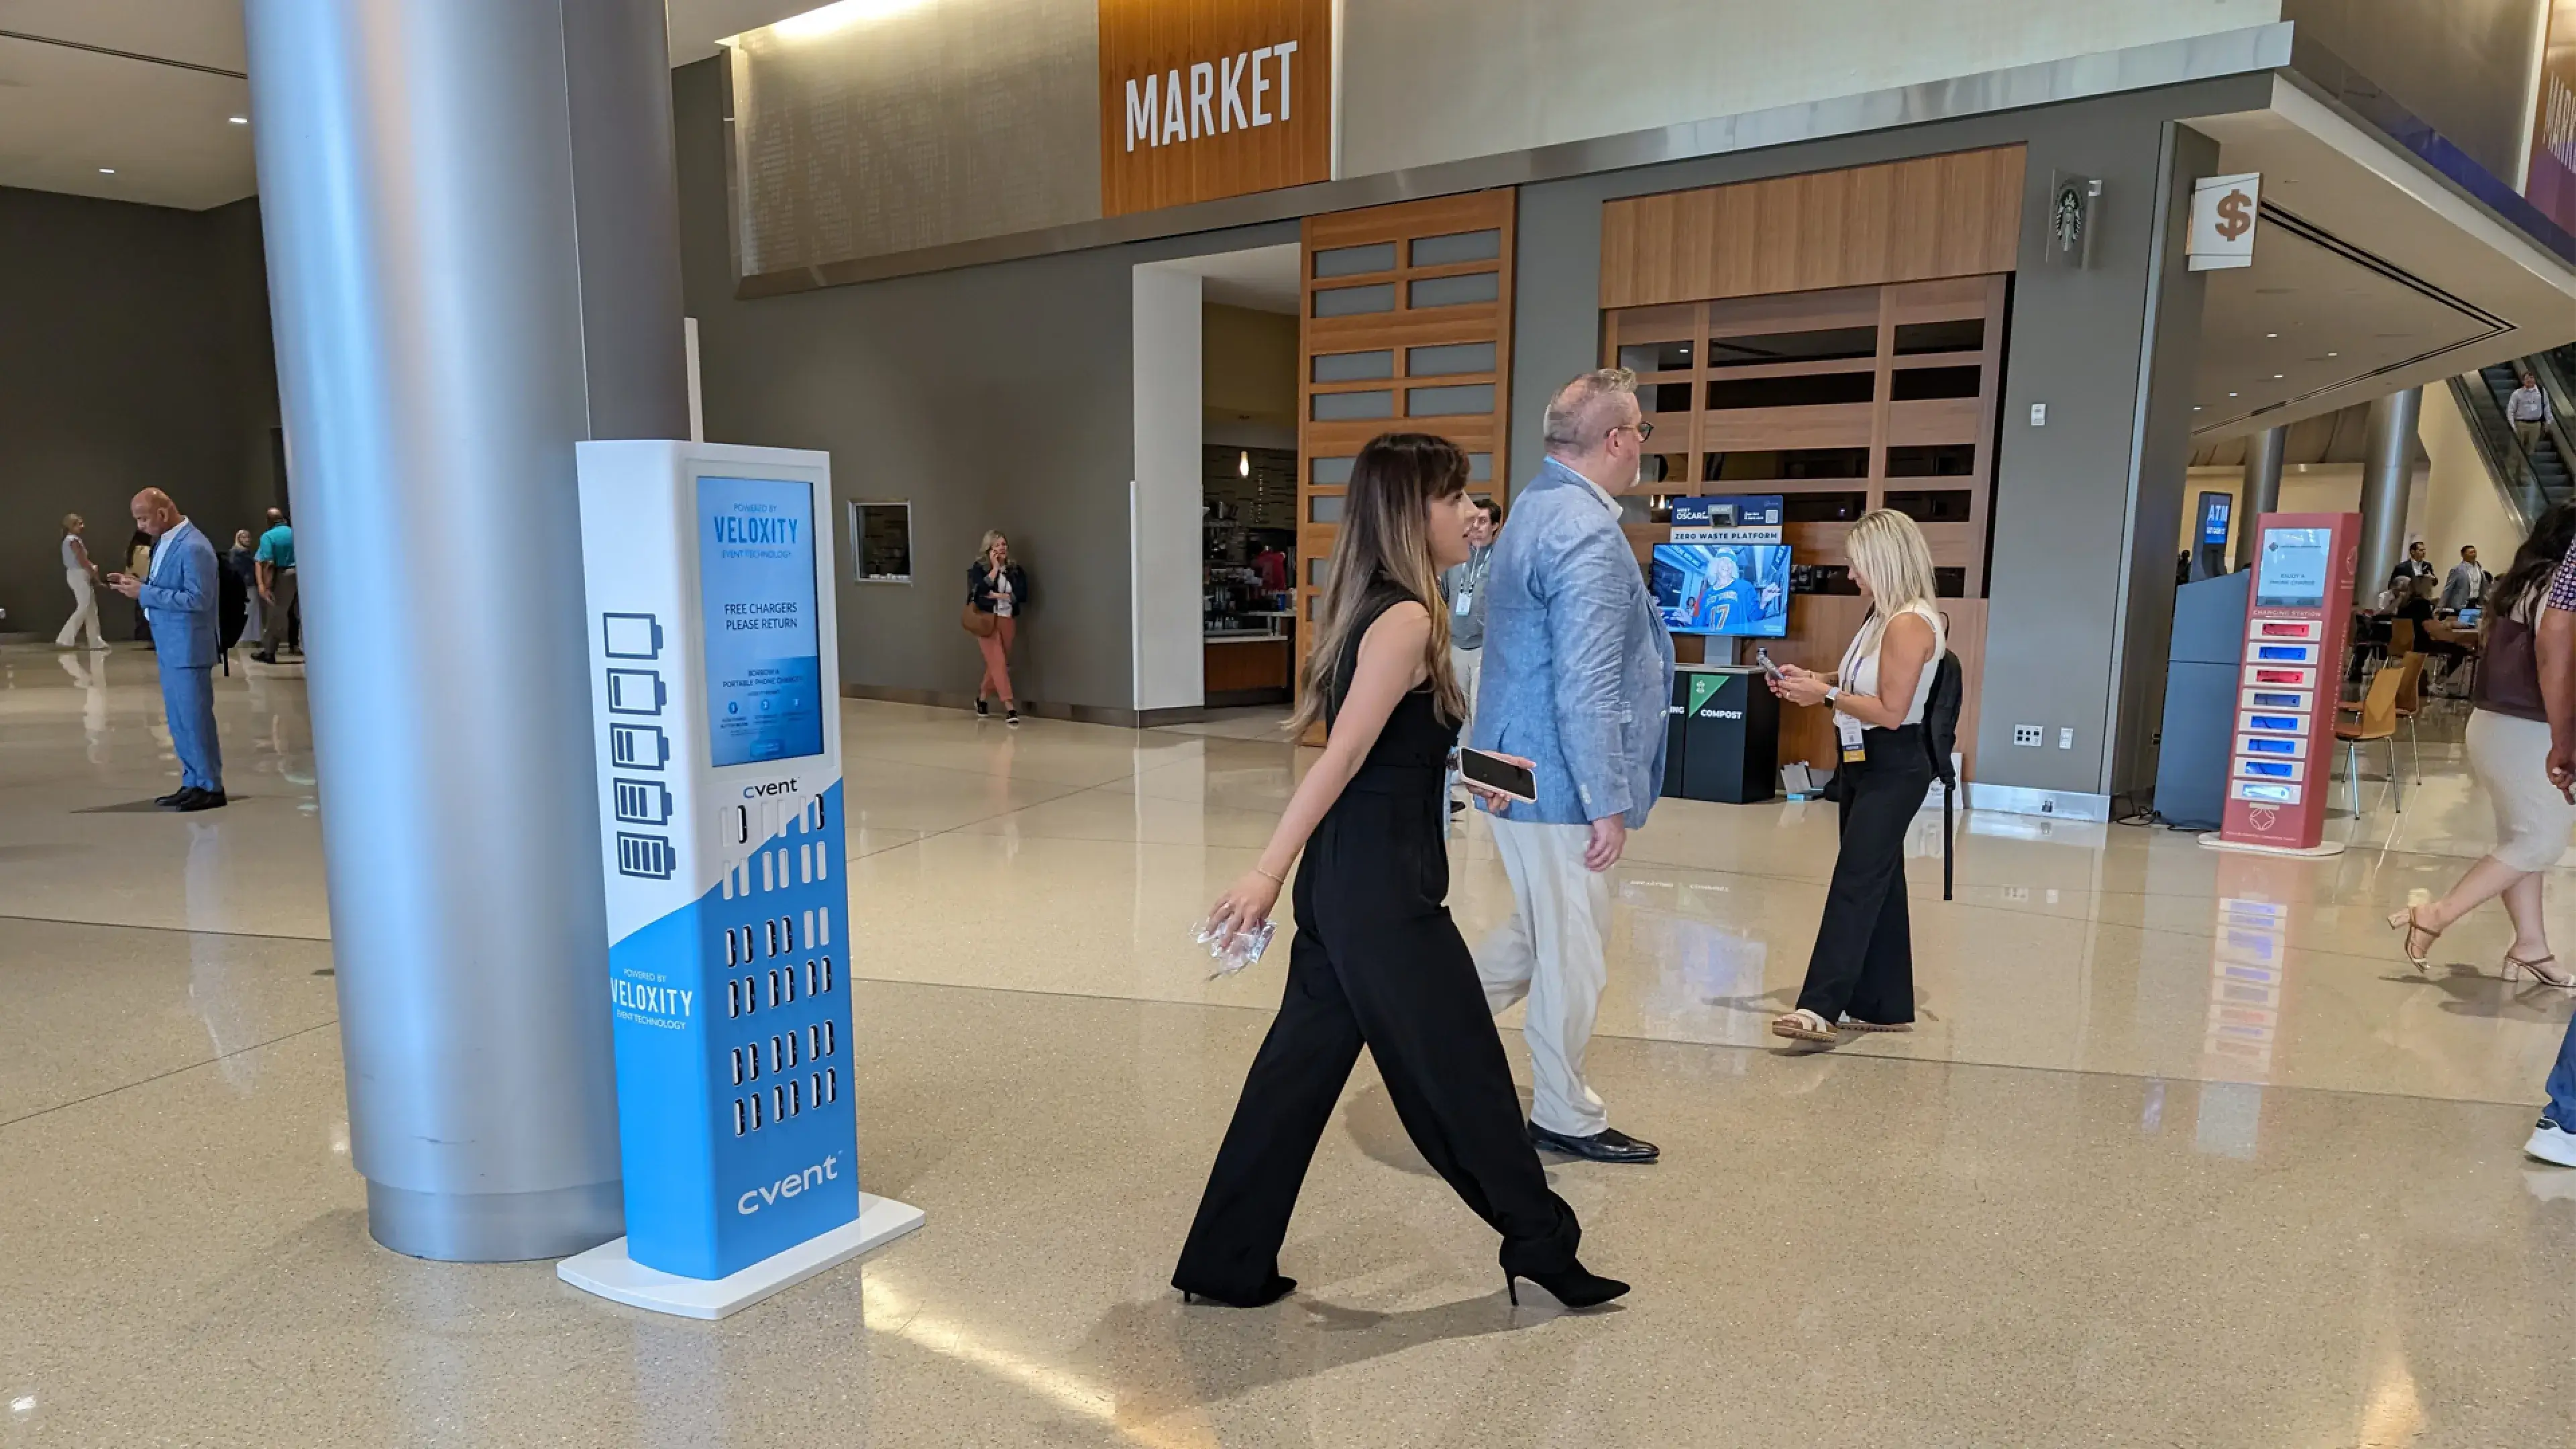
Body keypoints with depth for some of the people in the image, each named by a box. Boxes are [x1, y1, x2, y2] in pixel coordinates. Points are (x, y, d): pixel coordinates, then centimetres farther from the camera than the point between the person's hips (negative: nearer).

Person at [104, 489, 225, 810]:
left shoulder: (193, 547, -18)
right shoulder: (167, 541, 11)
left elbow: (197, 599, -22)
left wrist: (144, 593, -19)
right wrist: (138, 582, 4)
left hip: (188, 648, -10)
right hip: (171, 647, 10)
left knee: (195, 717, -3)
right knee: (180, 719, 14)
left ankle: (211, 787, 4)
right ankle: (193, 783, 21)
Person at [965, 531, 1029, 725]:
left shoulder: (1016, 570, 7)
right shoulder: (979, 568, -1)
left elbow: (1022, 595, -3)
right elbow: (981, 590, -19)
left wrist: (998, 595, -12)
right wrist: (995, 568, -14)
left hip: (1008, 621, 4)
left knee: (996, 665, 10)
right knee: (999, 663, -11)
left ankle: (981, 699, 32)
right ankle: (1009, 707, -14)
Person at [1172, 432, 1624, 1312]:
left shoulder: (1372, 608, 11)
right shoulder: (1406, 619, -17)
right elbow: (1342, 756, -23)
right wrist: (1269, 871, -24)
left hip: (1347, 882, 10)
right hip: (1384, 888, -9)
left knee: (1301, 1066, 15)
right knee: (1463, 1072, 8)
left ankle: (1226, 1265, 25)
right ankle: (1542, 1244, 29)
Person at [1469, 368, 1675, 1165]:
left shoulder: (1535, 509, 12)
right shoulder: (1587, 532, -21)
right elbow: (1585, 687, -25)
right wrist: (1609, 803, -20)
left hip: (1520, 771, 10)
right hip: (1563, 781, -10)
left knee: (1538, 934, 23)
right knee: (1574, 955, 6)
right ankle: (1566, 1118, 21)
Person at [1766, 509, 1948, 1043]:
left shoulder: (1910, 624, -18)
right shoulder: (1886, 617, 12)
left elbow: (1891, 711, -21)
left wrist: (1825, 694, -16)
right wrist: (1812, 678, 6)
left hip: (1893, 769, -10)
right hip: (1865, 763, 10)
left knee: (1855, 882, -14)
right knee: (1878, 884, 13)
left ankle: (1821, 1007, -18)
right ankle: (1885, 1005, 22)